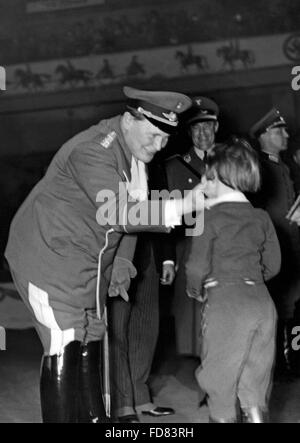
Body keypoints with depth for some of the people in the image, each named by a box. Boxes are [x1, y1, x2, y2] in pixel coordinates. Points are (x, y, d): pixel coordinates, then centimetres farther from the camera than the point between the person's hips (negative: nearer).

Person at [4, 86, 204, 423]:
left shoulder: (135, 154, 4)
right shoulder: (92, 151, -25)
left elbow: (132, 209, 14)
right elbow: (118, 213, -36)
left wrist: (119, 259, 6)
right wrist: (185, 205, -40)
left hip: (89, 263, 9)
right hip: (51, 256, -9)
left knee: (90, 343, 12)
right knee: (64, 348, -10)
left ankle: (94, 417, 22)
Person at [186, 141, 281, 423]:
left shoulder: (210, 217, -5)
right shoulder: (261, 217, 8)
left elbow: (197, 266, -9)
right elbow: (272, 264, 11)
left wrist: (196, 291, 10)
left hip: (225, 302, -5)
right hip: (262, 301, 5)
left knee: (220, 385, 8)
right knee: (253, 389, 13)